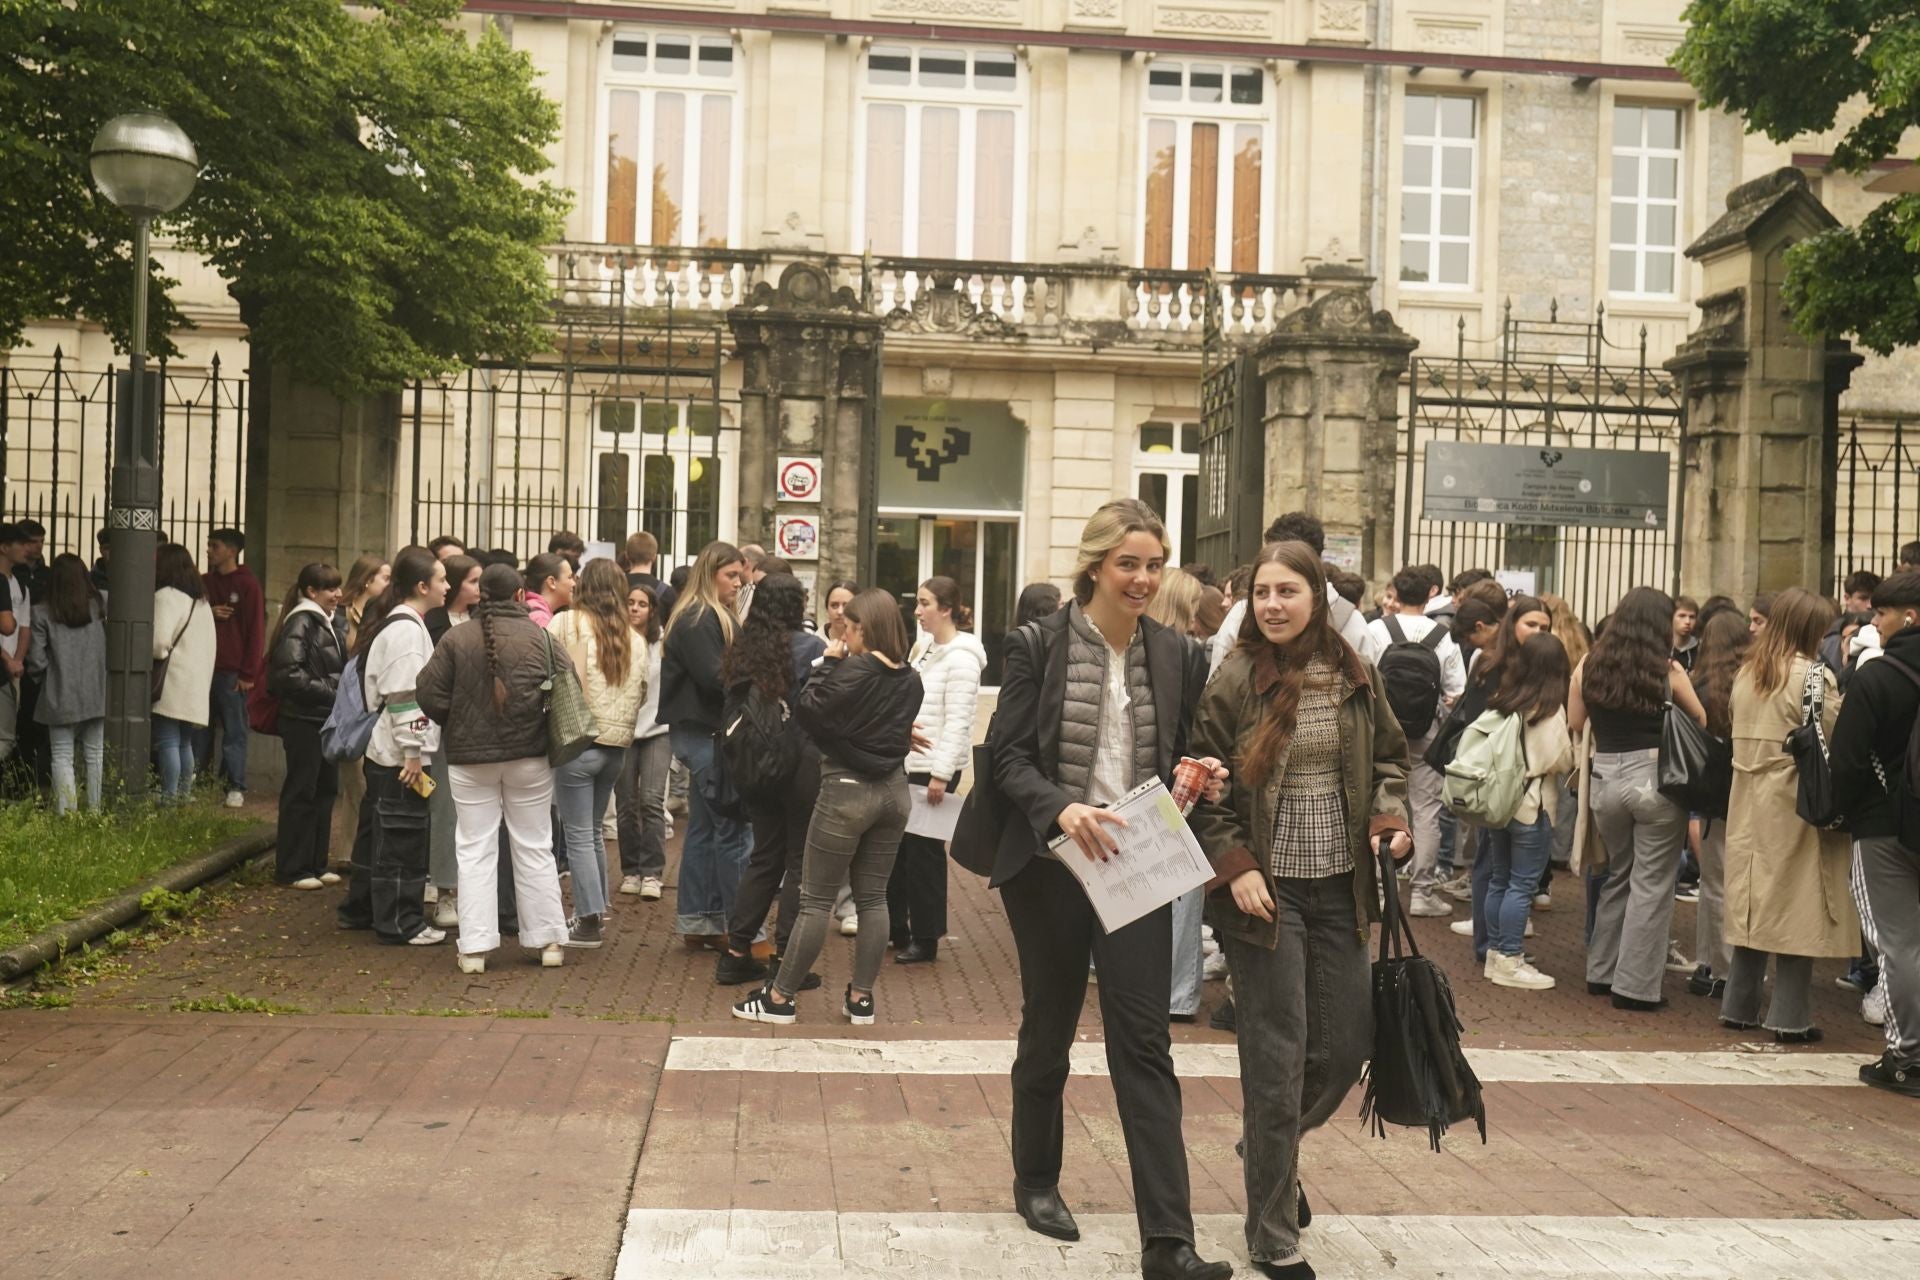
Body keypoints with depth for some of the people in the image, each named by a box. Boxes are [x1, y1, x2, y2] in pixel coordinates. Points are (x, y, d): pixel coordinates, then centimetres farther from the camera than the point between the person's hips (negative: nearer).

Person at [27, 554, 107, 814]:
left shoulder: (43, 613, -6)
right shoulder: (99, 607, -1)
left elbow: (36, 658, -6)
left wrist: (41, 676, 12)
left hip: (60, 695, -2)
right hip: (96, 693, 2)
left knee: (63, 756, 4)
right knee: (96, 755, 10)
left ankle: (66, 812, 0)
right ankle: (96, 809, 12)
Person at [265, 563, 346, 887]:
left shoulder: (325, 624, 16)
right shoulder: (300, 623, -12)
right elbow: (291, 675, -21)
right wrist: (331, 692, -17)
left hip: (326, 720, 9)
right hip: (304, 720, -9)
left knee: (325, 791, 13)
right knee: (301, 794, -1)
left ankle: (316, 865, 22)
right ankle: (291, 869, 7)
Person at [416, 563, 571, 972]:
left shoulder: (456, 639, -5)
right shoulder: (539, 637, -4)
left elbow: (429, 695, -4)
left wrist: (454, 725, 13)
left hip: (469, 759, 0)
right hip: (530, 756, 1)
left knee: (475, 851, 6)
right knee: (534, 849, 10)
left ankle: (475, 946, 5)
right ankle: (547, 940, 16)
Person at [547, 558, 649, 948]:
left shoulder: (566, 624, -9)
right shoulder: (634, 638, 6)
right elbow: (641, 693, 13)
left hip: (576, 742, -5)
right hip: (617, 744, 5)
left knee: (579, 835, 1)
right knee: (595, 830, 20)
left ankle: (589, 919, 1)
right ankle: (597, 908, 28)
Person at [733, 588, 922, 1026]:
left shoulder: (854, 670, -18)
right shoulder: (911, 679, 4)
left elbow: (809, 712, -14)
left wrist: (827, 662, -6)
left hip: (848, 790, -6)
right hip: (893, 789, 6)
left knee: (816, 900, 0)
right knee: (873, 897, 11)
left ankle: (780, 997, 8)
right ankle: (861, 997, 14)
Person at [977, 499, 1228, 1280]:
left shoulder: (1174, 656, 4)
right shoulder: (1039, 646, -6)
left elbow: (1178, 758, 13)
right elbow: (1006, 755, -8)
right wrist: (1060, 808, -25)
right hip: (1050, 864, -2)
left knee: (1144, 1043, -3)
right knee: (1048, 1028, 14)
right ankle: (1036, 1181, 36)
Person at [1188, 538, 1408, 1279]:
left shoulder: (1356, 677, 4)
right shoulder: (1235, 679, -8)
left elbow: (1389, 758, 15)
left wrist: (1391, 817, -4)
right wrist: (1235, 866, -14)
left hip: (1339, 886, 5)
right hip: (1265, 887, -4)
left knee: (1346, 1045, 9)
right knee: (1277, 1057, -2)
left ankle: (1271, 1147, 41)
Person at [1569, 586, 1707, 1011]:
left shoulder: (1589, 667, 1)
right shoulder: (1667, 670, -7)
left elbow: (1574, 726, 7)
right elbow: (1701, 720, 3)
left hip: (1604, 779, 4)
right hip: (1656, 780, -4)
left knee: (1617, 876, 20)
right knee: (1651, 884, 5)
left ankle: (1602, 972, 27)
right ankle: (1635, 985, 8)